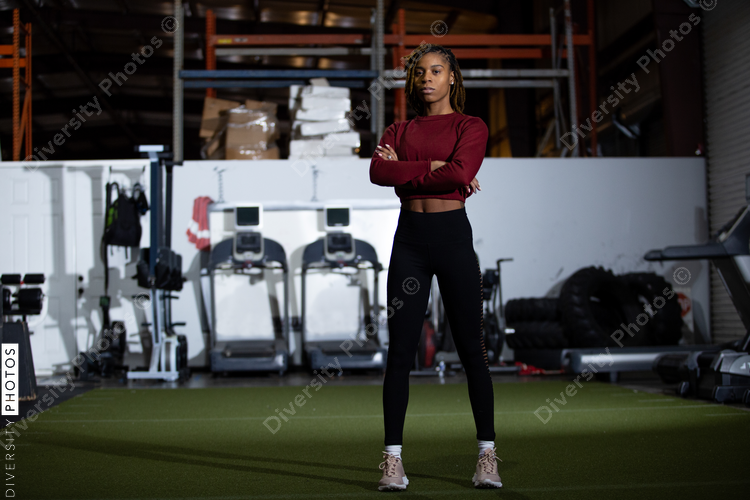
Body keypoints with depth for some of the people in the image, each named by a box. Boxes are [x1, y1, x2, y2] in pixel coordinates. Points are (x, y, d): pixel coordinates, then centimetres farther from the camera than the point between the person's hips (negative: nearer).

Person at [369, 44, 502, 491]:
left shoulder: (471, 127, 5)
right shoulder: (400, 130, 15)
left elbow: (459, 173, -15)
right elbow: (378, 172, -5)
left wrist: (406, 170, -5)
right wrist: (433, 167, -12)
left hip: (453, 235, -2)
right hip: (409, 237, 3)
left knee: (471, 349, 1)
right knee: (401, 350, 0)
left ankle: (487, 455, 12)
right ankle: (393, 459, 5)